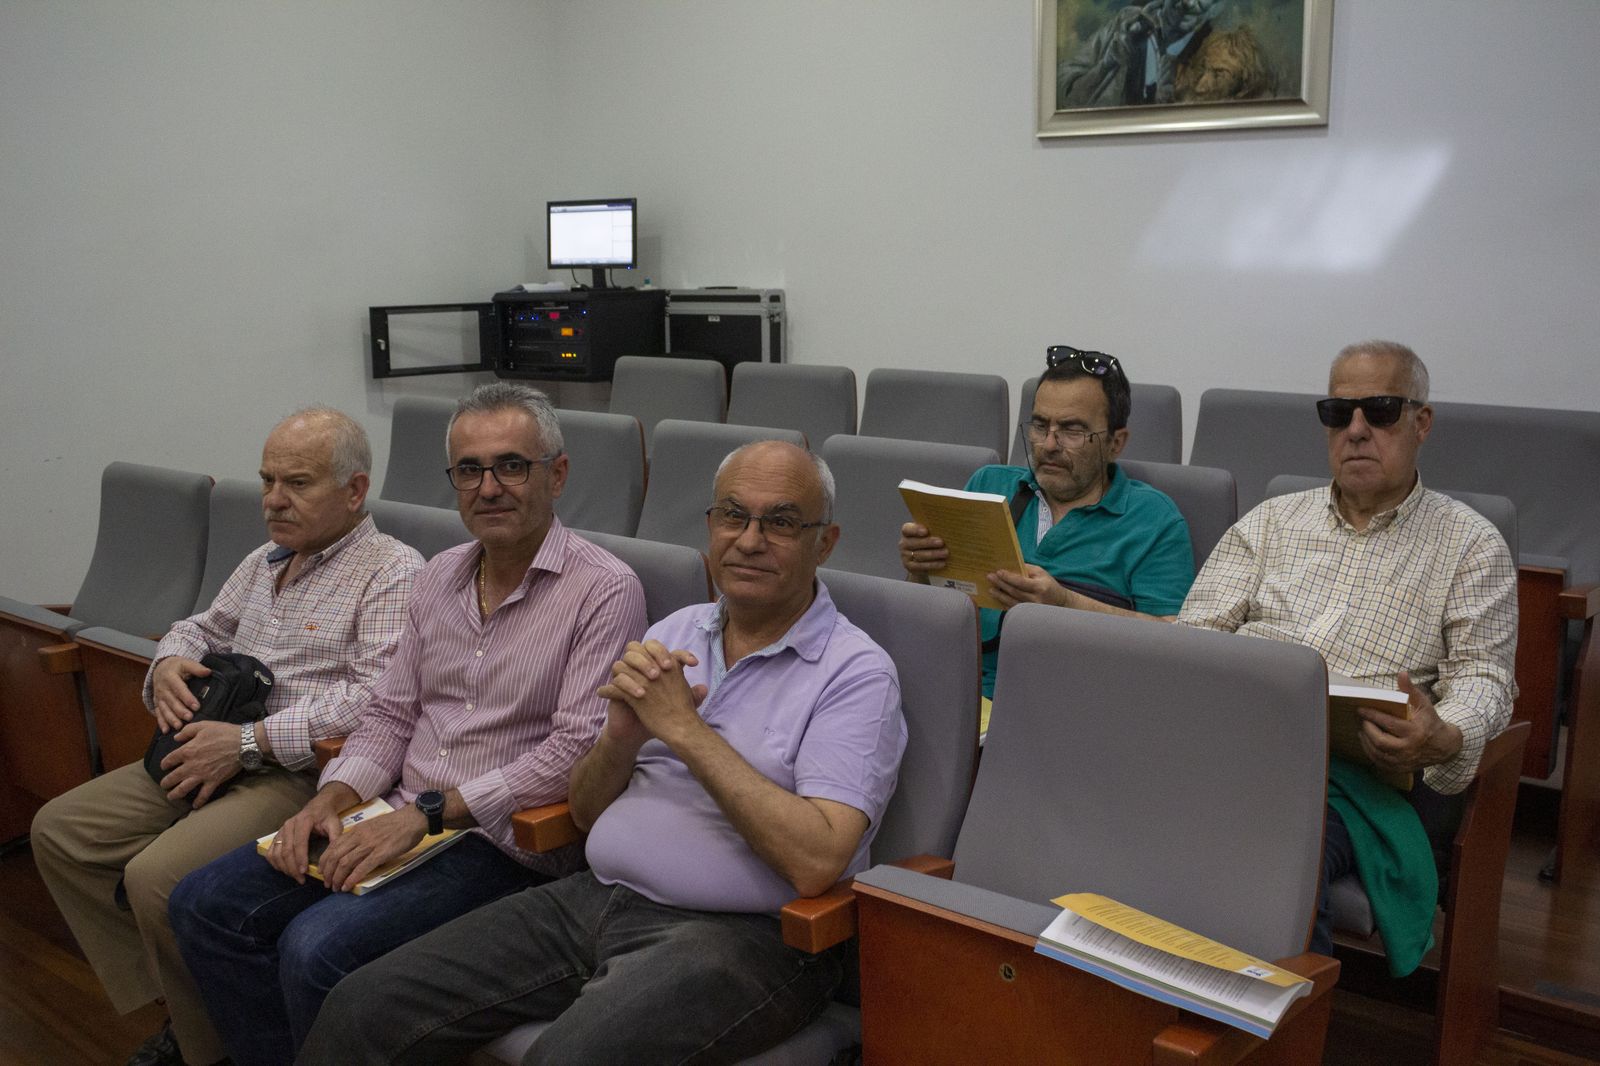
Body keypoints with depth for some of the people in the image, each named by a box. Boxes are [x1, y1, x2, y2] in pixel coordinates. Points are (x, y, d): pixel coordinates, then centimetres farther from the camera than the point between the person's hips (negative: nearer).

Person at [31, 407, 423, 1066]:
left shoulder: (392, 573, -11)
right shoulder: (265, 561, 18)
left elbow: (380, 698, -23)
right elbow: (203, 628, 32)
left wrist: (249, 741, -22)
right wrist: (171, 661, 6)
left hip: (301, 773, -9)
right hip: (210, 759, 10)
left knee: (158, 878, -27)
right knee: (59, 830, 2)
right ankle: (172, 1005, 6)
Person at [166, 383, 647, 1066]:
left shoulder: (605, 590, -11)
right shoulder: (439, 578, 13)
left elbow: (577, 750, -18)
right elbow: (390, 714, 16)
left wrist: (427, 812, -19)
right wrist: (332, 798, -3)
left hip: (499, 839, -7)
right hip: (401, 820, 7)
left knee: (316, 947, -25)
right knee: (205, 904, -3)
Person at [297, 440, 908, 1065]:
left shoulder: (856, 672, -7)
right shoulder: (672, 635, 13)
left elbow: (815, 862, -20)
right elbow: (586, 812, 14)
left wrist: (685, 730, -17)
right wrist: (622, 736, -9)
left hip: (738, 935, -6)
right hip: (595, 897, 6)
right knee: (363, 1008, -7)